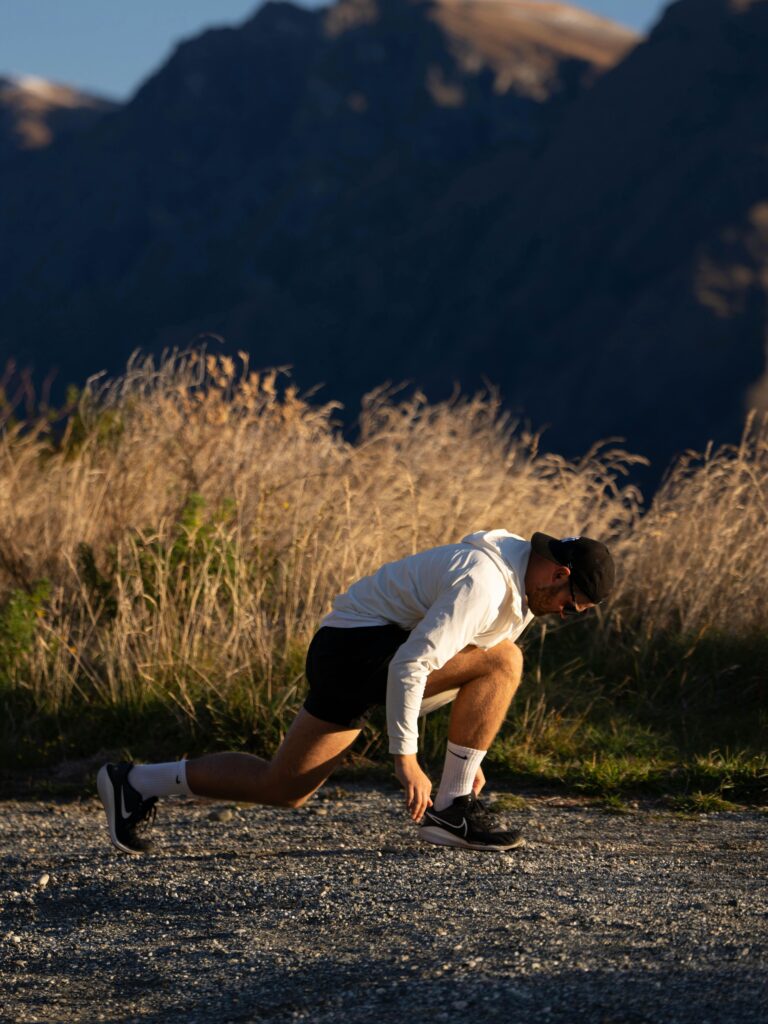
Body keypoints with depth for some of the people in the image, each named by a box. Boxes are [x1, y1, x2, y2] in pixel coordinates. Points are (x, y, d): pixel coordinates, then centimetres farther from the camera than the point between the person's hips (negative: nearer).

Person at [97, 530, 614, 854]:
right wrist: (406, 757, -25)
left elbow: (471, 680, 21)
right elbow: (411, 664, -28)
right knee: (503, 662, -20)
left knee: (282, 787, 4)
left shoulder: (523, 579, 10)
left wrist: (468, 757, 20)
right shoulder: (484, 583, -23)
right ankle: (451, 810, -15)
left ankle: (137, 783, 9)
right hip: (360, 645, -10)